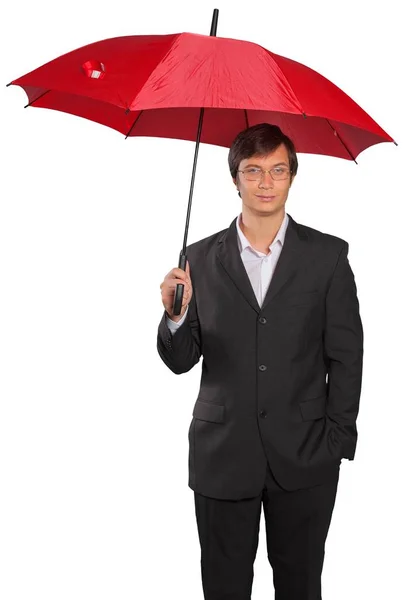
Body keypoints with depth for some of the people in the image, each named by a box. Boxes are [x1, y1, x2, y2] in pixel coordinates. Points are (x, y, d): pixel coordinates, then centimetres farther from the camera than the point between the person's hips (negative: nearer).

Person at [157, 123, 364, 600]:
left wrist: (338, 439, -5)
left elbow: (346, 354, 1)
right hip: (222, 454, 1)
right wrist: (175, 315, -16)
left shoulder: (328, 255, 1)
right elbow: (180, 361, 3)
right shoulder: (200, 259, 3)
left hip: (304, 455, 0)